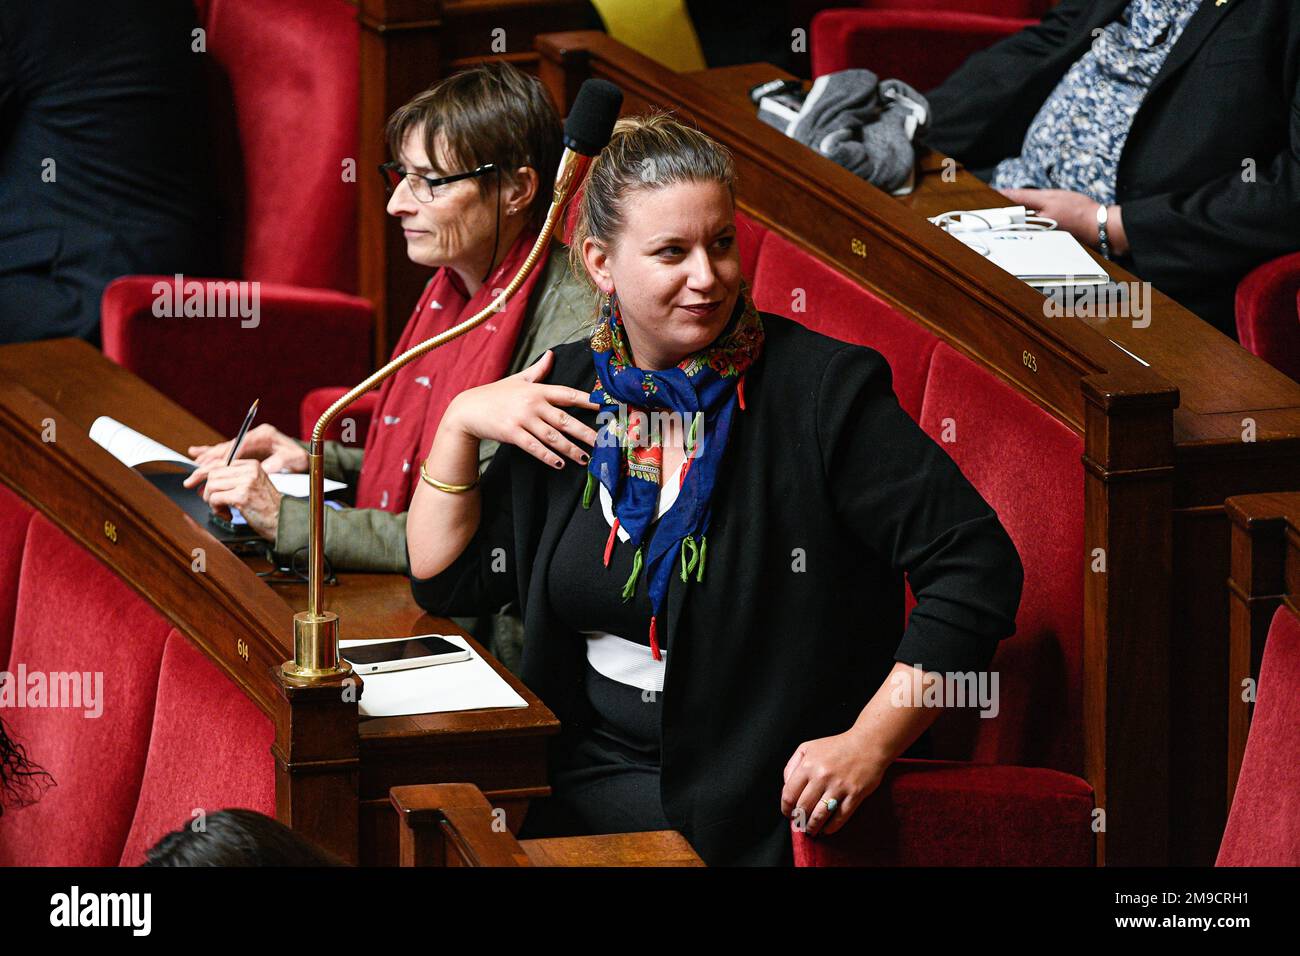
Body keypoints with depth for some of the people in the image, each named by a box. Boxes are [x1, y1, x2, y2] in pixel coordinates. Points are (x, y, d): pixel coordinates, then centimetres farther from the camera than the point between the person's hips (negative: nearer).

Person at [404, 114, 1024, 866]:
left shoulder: (823, 391, -7)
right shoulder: (571, 391, 9)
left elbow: (978, 569, -11)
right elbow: (446, 579, 16)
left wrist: (869, 745, -18)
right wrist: (460, 424, 2)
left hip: (759, 806, -5)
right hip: (589, 773, 5)